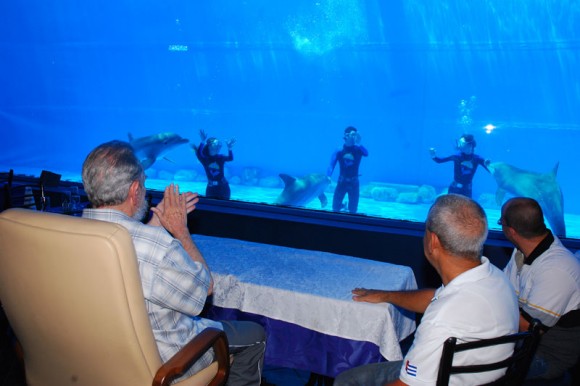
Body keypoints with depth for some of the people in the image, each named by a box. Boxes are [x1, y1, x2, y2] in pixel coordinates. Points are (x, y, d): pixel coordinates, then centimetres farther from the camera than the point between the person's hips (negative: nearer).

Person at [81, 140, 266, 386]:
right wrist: (181, 231, -9)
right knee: (254, 335, 13)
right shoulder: (156, 246, -35)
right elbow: (205, 287, -15)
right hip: (159, 363, -7)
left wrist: (158, 220, 8)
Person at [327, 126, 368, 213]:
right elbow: (331, 165, -12)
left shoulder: (358, 149, -7)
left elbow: (366, 154, -28)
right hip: (342, 181, 0)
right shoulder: (339, 150, -7)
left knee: (353, 210, 3)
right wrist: (328, 177, -28)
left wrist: (358, 144, -40)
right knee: (335, 207, 4)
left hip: (354, 182, 0)